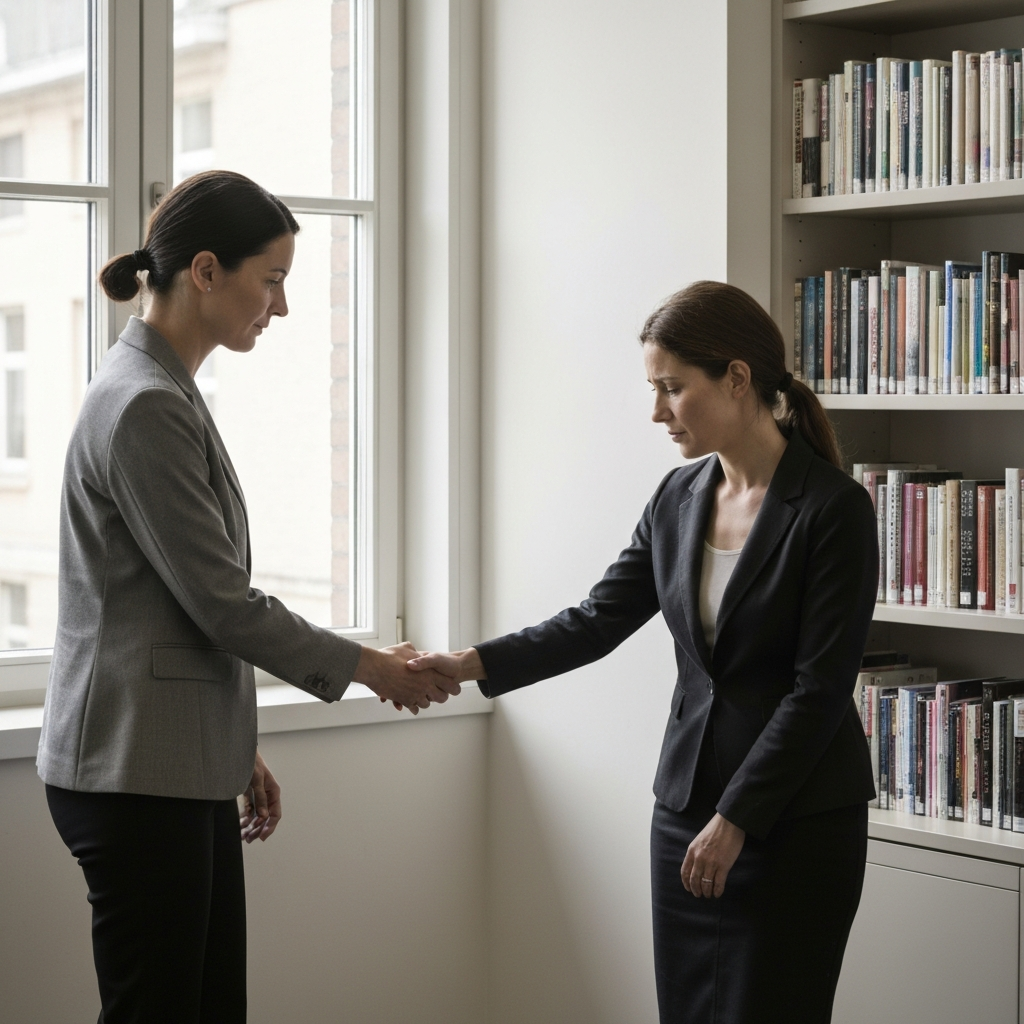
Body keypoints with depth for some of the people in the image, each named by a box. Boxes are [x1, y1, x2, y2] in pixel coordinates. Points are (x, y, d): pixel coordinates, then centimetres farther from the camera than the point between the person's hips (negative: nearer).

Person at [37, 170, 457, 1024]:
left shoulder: (168, 393, 15)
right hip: (137, 771, -10)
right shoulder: (145, 408, -16)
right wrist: (368, 666, -3)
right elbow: (222, 603, -16)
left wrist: (237, 750, 21)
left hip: (185, 766, 10)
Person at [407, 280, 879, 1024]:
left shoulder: (833, 508, -13)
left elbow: (820, 688, -15)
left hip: (797, 821, -6)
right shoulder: (679, 499, 6)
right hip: (686, 806, 6)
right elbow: (598, 621, 6)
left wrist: (735, 820, -16)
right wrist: (472, 664, -6)